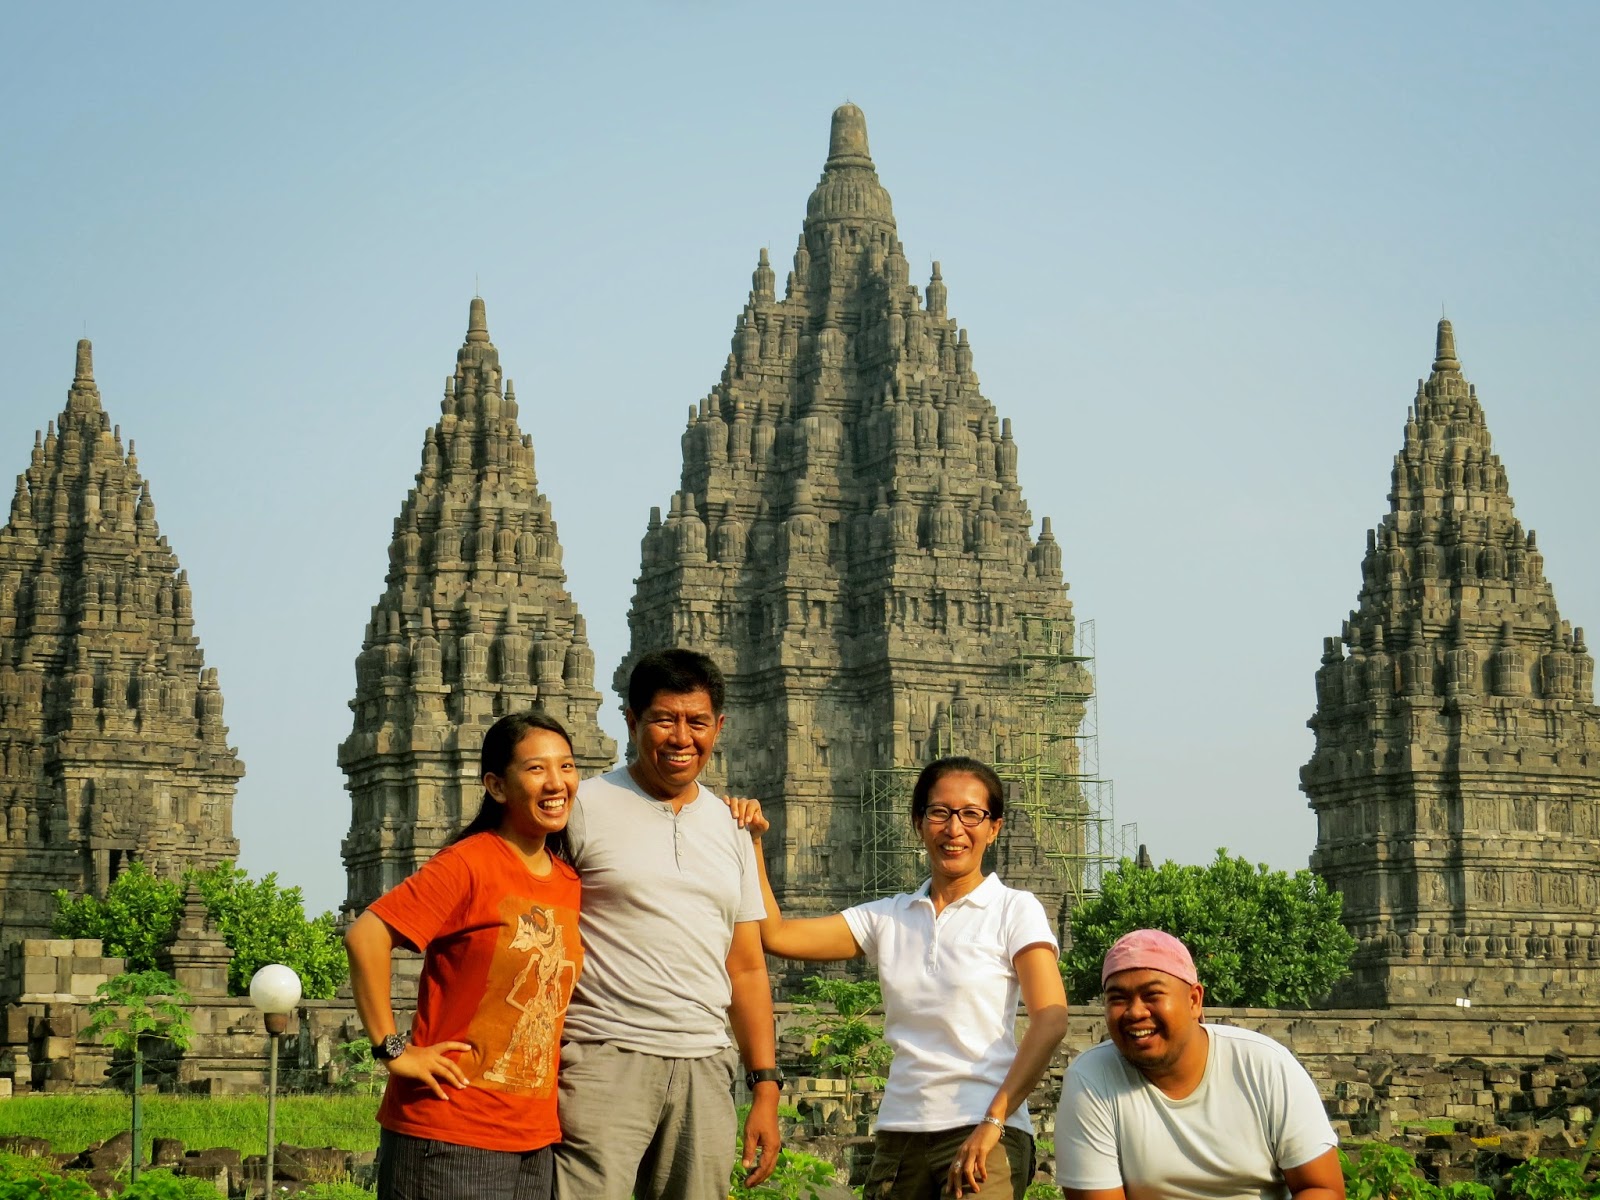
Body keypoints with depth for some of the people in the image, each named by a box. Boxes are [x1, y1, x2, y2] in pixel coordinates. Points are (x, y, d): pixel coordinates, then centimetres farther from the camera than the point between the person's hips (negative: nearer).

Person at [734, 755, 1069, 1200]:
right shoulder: (888, 918, 14)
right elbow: (775, 934, 8)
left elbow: (1050, 1021, -11)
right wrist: (750, 843, 0)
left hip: (984, 1134, -4)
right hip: (899, 1135, 5)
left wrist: (993, 1122, -19)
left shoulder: (1015, 910, 1)